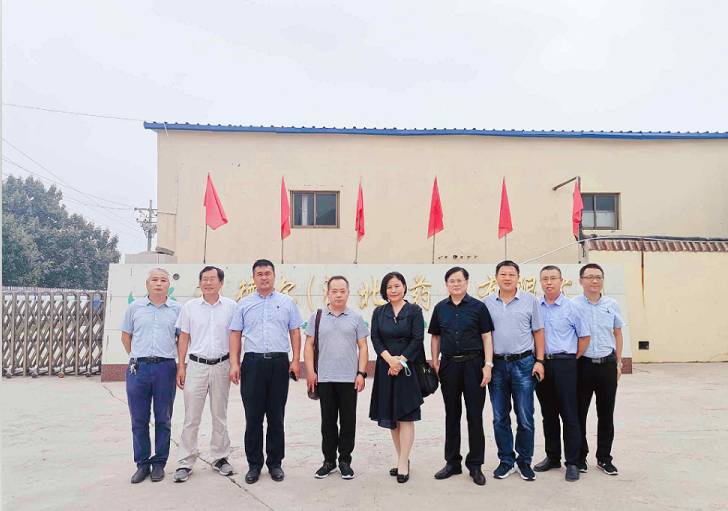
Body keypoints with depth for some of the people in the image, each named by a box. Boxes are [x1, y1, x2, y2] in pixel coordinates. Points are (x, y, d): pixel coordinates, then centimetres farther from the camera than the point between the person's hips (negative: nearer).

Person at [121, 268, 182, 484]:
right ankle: (142, 464, 20)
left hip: (165, 368, -1)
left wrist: (168, 355, 7)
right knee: (139, 419, 7)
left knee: (163, 419, 6)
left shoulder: (177, 309, 4)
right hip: (138, 369, 1)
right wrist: (137, 357, 11)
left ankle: (159, 463, 18)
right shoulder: (135, 307, 8)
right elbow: (125, 336, 15)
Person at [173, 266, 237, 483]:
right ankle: (186, 463, 13)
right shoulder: (189, 307, 4)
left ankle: (220, 457, 24)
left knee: (220, 416, 11)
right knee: (191, 417, 2)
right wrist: (181, 367, 1)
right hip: (196, 365, 0)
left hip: (221, 366, 0)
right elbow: (184, 338, 6)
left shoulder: (231, 306, 2)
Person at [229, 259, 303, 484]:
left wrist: (296, 360, -1)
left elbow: (295, 332, 7)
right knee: (253, 417, 4)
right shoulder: (244, 304, 9)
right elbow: (235, 334, 7)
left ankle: (275, 463, 19)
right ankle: (254, 465, 16)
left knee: (276, 416, 6)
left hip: (279, 363, 0)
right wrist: (234, 364, -2)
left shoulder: (287, 302, 8)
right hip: (252, 363, 0)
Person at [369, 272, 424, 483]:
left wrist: (400, 360, -13)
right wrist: (389, 359, -12)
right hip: (385, 368, 4)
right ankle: (402, 459, 23)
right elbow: (375, 338, 2)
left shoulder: (414, 311, 0)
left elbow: (417, 340, -6)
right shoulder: (379, 312, 9)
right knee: (391, 417, 10)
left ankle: (403, 464, 1)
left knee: (405, 416, -4)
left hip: (407, 368, -4)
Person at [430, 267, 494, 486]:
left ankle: (475, 465, 16)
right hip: (449, 365, 3)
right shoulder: (440, 308, 9)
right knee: (452, 415, 11)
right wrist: (435, 363, 5)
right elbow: (435, 336, 14)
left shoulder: (478, 307, 0)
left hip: (473, 365, -3)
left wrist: (488, 365, -10)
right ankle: (452, 462, 24)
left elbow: (487, 337, -1)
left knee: (475, 416, 2)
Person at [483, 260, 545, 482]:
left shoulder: (530, 300, 3)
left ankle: (524, 461, 19)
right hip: (496, 364, 2)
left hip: (523, 363, -1)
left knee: (525, 417, 2)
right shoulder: (487, 303, 6)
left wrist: (539, 361, -2)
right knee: (500, 418, 8)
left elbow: (538, 332, 6)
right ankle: (506, 461, 22)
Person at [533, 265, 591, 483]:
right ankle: (552, 457, 24)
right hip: (541, 364, 4)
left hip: (564, 364, -3)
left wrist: (571, 360, 2)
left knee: (569, 415, -1)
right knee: (548, 414, 12)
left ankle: (572, 462, 8)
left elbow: (584, 336, 4)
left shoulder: (571, 307, -1)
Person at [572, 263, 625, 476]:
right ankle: (580, 457, 19)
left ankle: (604, 458, 24)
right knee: (579, 412, 5)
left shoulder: (612, 305, 6)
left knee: (606, 413, 10)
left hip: (607, 364, 3)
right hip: (582, 364, -2)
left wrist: (619, 363, 11)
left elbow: (618, 334, 14)